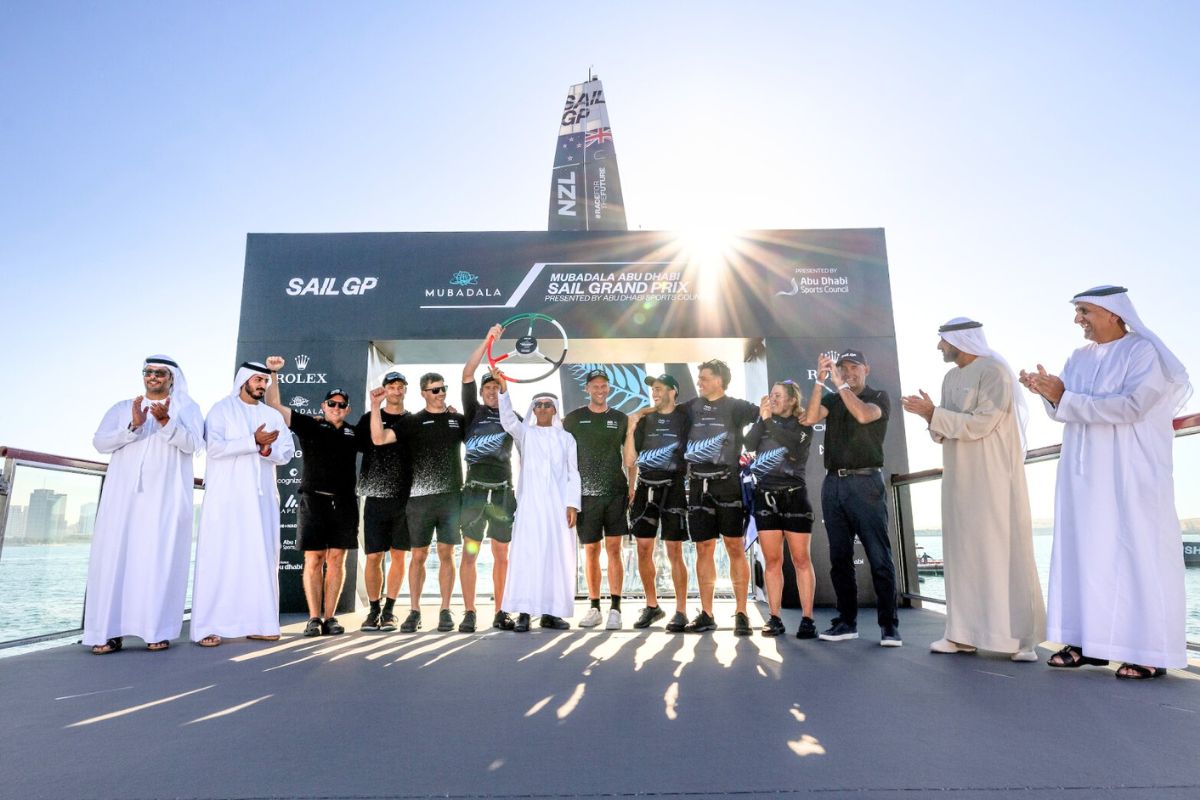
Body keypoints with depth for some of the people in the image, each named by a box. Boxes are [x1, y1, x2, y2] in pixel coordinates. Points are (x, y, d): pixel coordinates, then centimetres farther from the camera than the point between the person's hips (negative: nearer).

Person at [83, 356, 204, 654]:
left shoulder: (186, 408, 11)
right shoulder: (122, 408, 17)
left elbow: (192, 444, -5)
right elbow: (100, 441, 4)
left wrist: (166, 422, -20)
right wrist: (133, 426, -13)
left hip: (166, 495, -2)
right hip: (124, 493, 2)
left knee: (161, 558, -6)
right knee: (115, 555, -4)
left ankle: (157, 630, -4)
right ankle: (109, 632, -1)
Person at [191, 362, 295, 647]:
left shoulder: (273, 415, 15)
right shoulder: (221, 409, 3)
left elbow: (287, 452, 7)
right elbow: (214, 447, -12)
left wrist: (268, 450, -13)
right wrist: (253, 441, -19)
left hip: (262, 497, 4)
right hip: (227, 496, -4)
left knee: (261, 557, 2)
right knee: (220, 557, -4)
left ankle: (258, 623, 6)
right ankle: (207, 627, -1)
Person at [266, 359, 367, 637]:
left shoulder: (354, 434, 15)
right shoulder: (309, 425, 8)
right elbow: (273, 405, 7)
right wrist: (273, 373, -1)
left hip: (344, 504, 2)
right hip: (314, 500, -2)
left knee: (336, 560, 2)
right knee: (313, 560, -1)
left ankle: (330, 617, 7)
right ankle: (314, 618, 5)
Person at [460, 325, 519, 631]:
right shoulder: (474, 412, 6)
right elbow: (467, 375, -4)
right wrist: (488, 340, -8)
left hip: (504, 491, 2)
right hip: (476, 489, -2)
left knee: (502, 555, 7)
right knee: (470, 552, -2)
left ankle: (500, 613, 15)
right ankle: (469, 614, 6)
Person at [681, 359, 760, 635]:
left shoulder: (735, 407, 3)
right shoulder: (691, 408, 13)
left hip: (728, 483, -3)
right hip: (699, 485, 3)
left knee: (735, 548, -1)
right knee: (704, 549, 7)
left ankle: (741, 614, 6)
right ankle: (706, 614, 14)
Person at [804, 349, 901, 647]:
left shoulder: (879, 397, 6)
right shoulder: (832, 400, 16)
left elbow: (864, 415, -16)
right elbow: (810, 418, -4)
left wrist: (841, 384, -15)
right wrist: (820, 381, -10)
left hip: (864, 481, -4)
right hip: (833, 483, 4)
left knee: (879, 556, -5)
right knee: (839, 557, 6)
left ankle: (889, 625, 0)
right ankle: (846, 621, 12)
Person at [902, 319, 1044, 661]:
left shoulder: (995, 371, -10)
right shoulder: (951, 378, 14)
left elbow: (980, 424, -20)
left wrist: (933, 413, -16)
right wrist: (930, 416, -5)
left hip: (993, 478, -7)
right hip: (960, 479, 7)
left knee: (1003, 550, -3)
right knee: (963, 552, 7)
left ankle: (1020, 636, 5)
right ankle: (965, 633, 12)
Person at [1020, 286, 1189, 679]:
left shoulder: (1144, 352, -6)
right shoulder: (1079, 358, 13)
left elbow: (1130, 406, -19)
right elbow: (1063, 410, 8)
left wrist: (1065, 397, -19)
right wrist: (1049, 393, -12)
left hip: (1131, 473, -6)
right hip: (1085, 474, 6)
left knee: (1136, 551, -3)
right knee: (1085, 549, 4)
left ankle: (1150, 651, 4)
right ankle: (1091, 640, 9)